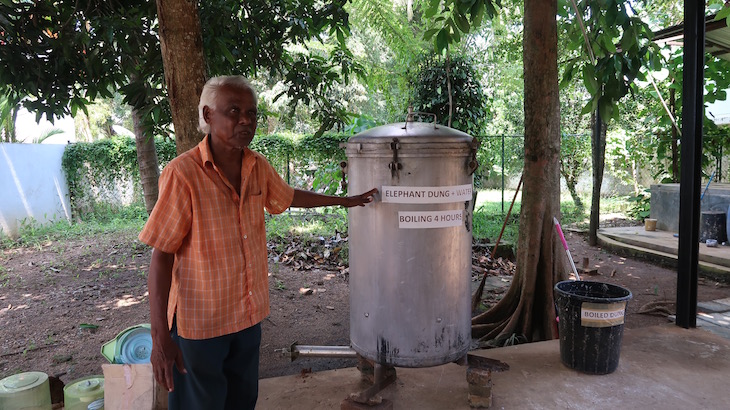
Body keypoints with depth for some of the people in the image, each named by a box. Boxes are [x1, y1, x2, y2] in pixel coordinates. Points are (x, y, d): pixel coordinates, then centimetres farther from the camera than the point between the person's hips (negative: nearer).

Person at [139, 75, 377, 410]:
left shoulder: (258, 167, -1)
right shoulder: (182, 174, -21)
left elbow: (288, 196, 19)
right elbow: (161, 257, -17)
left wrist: (344, 200, 28)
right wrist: (160, 338, -18)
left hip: (249, 313, 6)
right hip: (200, 321, -6)